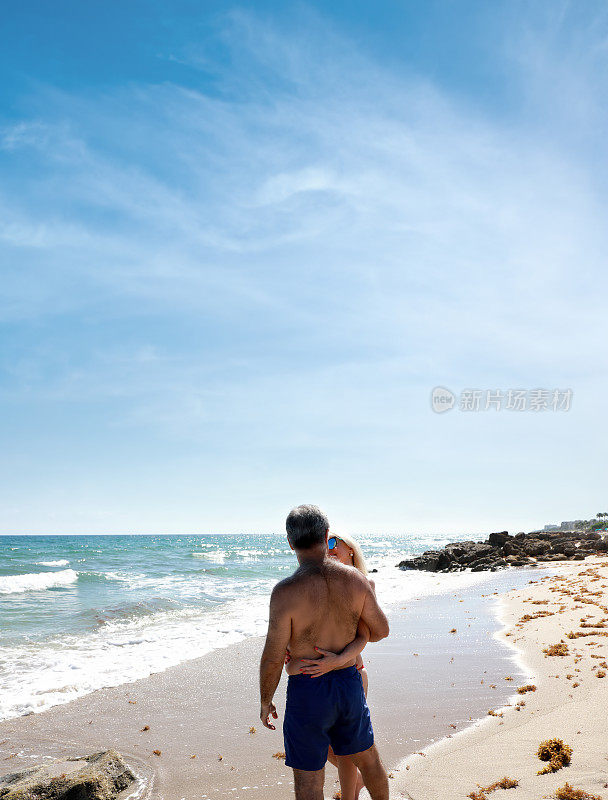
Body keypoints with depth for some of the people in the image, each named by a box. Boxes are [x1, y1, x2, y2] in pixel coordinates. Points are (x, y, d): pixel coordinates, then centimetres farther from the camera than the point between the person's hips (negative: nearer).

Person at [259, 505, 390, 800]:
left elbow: (273, 658, -16)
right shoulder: (355, 579, -9)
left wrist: (265, 702, 1)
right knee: (368, 759, 26)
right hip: (349, 683, 4)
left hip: (307, 693, -4)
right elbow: (381, 629, 3)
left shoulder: (286, 592, -21)